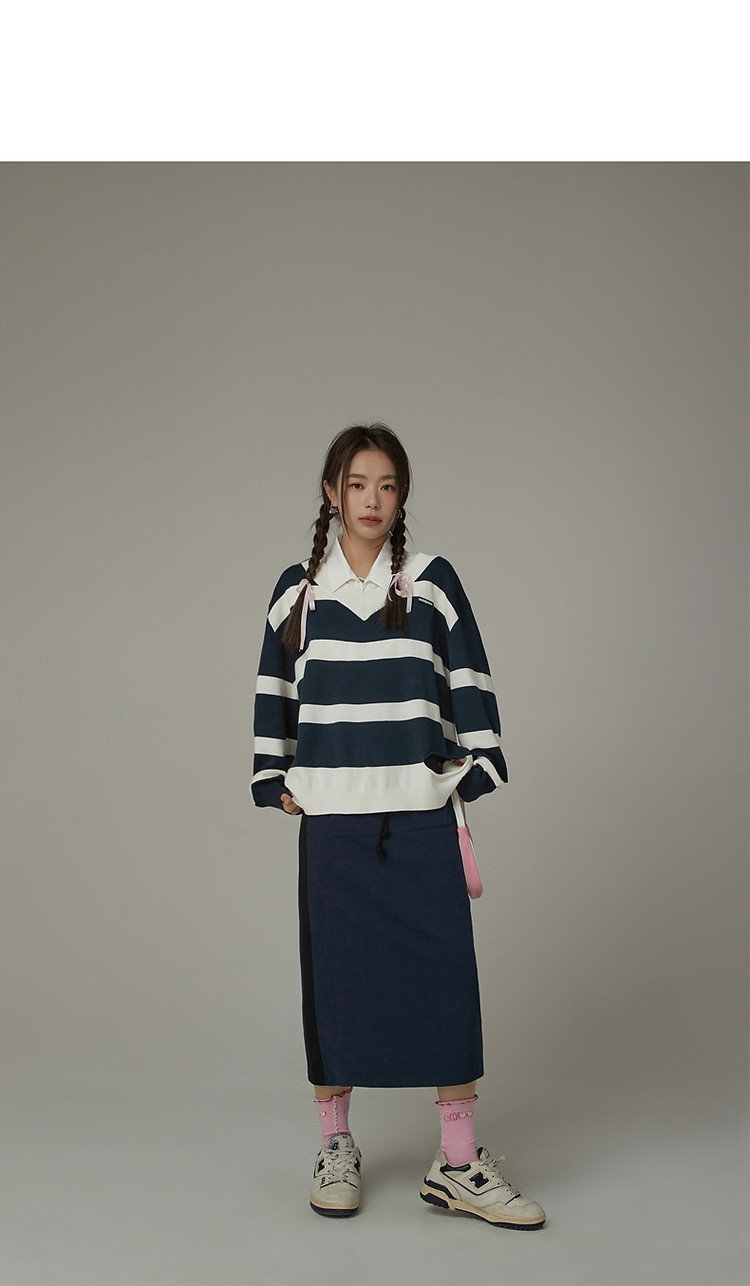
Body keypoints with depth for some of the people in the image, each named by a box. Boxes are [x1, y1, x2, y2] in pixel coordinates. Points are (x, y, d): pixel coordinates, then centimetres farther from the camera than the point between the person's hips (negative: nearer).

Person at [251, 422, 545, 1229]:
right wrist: (279, 784, 6)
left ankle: (458, 1163, 10)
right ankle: (335, 1149, 23)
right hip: (332, 820, 1)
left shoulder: (433, 585, 4)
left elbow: (470, 689, 5)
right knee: (335, 979, 7)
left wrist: (471, 781, 0)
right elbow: (274, 695, 12)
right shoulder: (297, 592, 7)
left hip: (423, 814, -1)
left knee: (445, 980, -2)